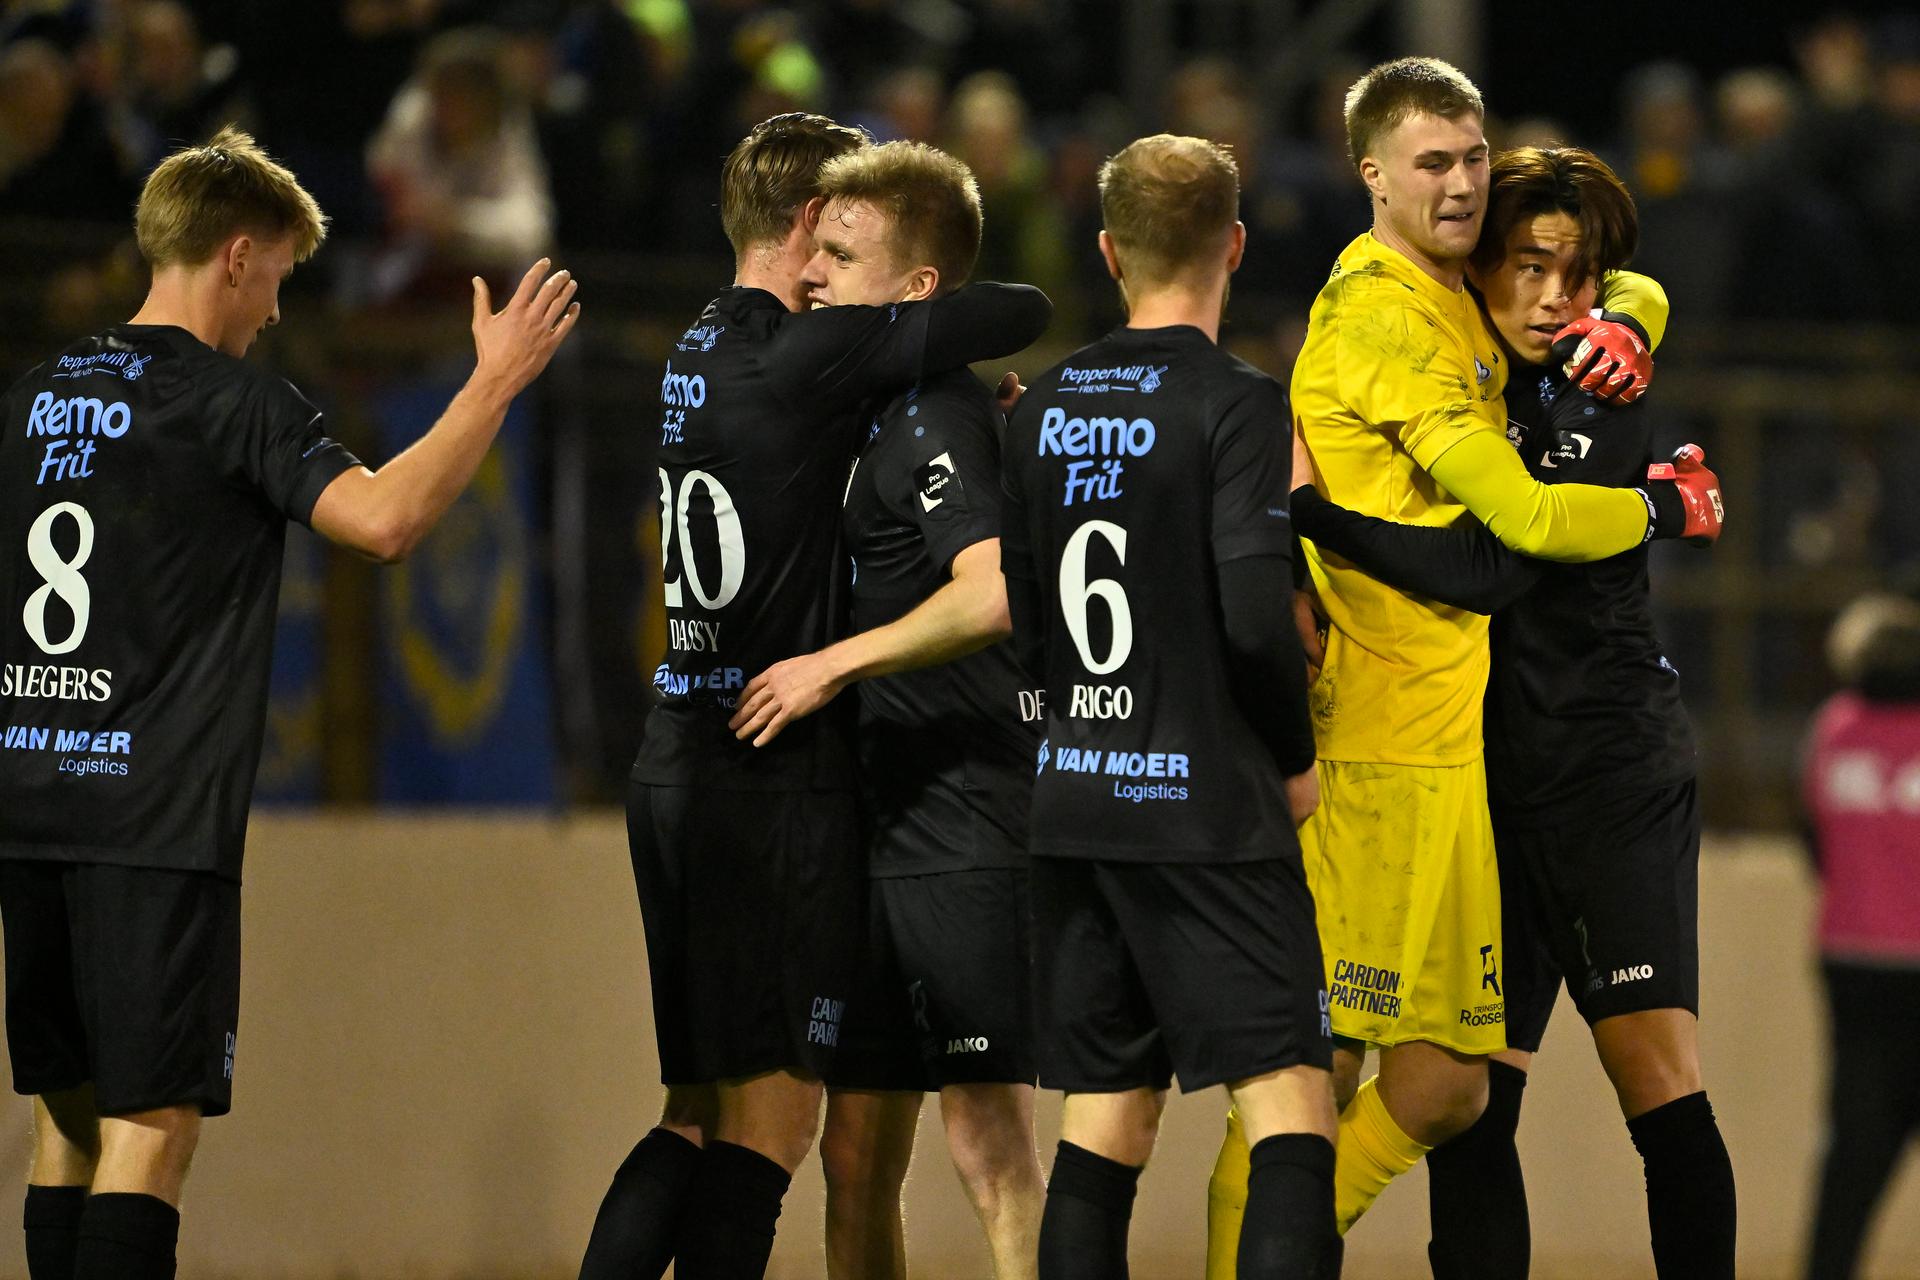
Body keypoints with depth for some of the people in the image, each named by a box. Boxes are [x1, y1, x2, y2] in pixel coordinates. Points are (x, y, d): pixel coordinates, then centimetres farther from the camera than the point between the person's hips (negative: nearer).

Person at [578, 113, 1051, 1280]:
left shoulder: (701, 353, 14)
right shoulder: (808, 355, -12)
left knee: (701, 1117, 13)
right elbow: (1024, 313, -14)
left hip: (678, 770, 9)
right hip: (780, 777, -9)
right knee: (772, 1119, -6)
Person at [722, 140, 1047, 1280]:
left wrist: (834, 665, -21)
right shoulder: (863, 409, 17)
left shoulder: (935, 416, -12)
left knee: (988, 1142, -9)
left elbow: (997, 589, -28)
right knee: (858, 1152, 10)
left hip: (969, 833, -10)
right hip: (878, 832, 10)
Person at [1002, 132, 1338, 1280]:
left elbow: (1016, 619, 13)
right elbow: (1258, 620, -17)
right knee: (1291, 1103, -7)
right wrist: (1297, 759, -2)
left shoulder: (1044, 409, 9)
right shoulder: (1237, 406, -10)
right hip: (1206, 806, -6)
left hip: (1071, 799, 6)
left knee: (1107, 1114, 9)